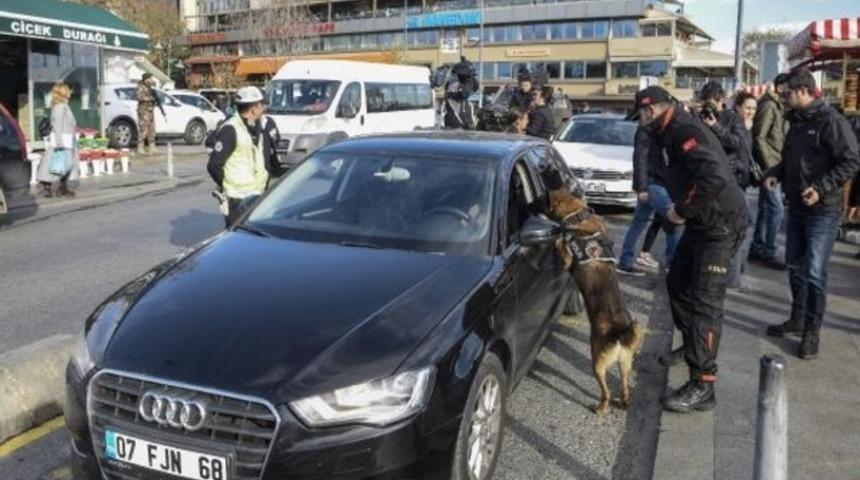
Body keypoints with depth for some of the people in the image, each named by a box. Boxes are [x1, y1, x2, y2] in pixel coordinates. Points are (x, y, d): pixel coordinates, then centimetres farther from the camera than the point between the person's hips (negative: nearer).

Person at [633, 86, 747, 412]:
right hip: (701, 223, 11)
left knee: (705, 300, -11)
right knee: (677, 284, 20)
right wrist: (680, 208, 5)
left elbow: (715, 177, -31)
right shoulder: (672, 133, 13)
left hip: (721, 225, -10)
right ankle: (692, 345, 41)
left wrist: (682, 208, -21)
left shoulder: (685, 131, -18)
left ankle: (702, 387, -8)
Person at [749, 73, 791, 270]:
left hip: (775, 166, 9)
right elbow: (759, 138, -18)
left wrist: (779, 165, 10)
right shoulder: (768, 106, -12)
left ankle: (757, 248, 20)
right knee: (776, 209, -7)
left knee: (766, 208, 13)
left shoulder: (779, 107, 16)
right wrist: (770, 166, -18)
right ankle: (768, 252, 1)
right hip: (769, 167, -9)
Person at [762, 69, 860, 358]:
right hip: (796, 207, 8)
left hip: (823, 210, -8)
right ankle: (798, 319, 29)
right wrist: (775, 173, 3)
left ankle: (812, 332, 5)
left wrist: (821, 188, -26)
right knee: (795, 266, 15)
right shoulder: (797, 122, 11)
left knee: (814, 272, -6)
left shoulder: (831, 121, -15)